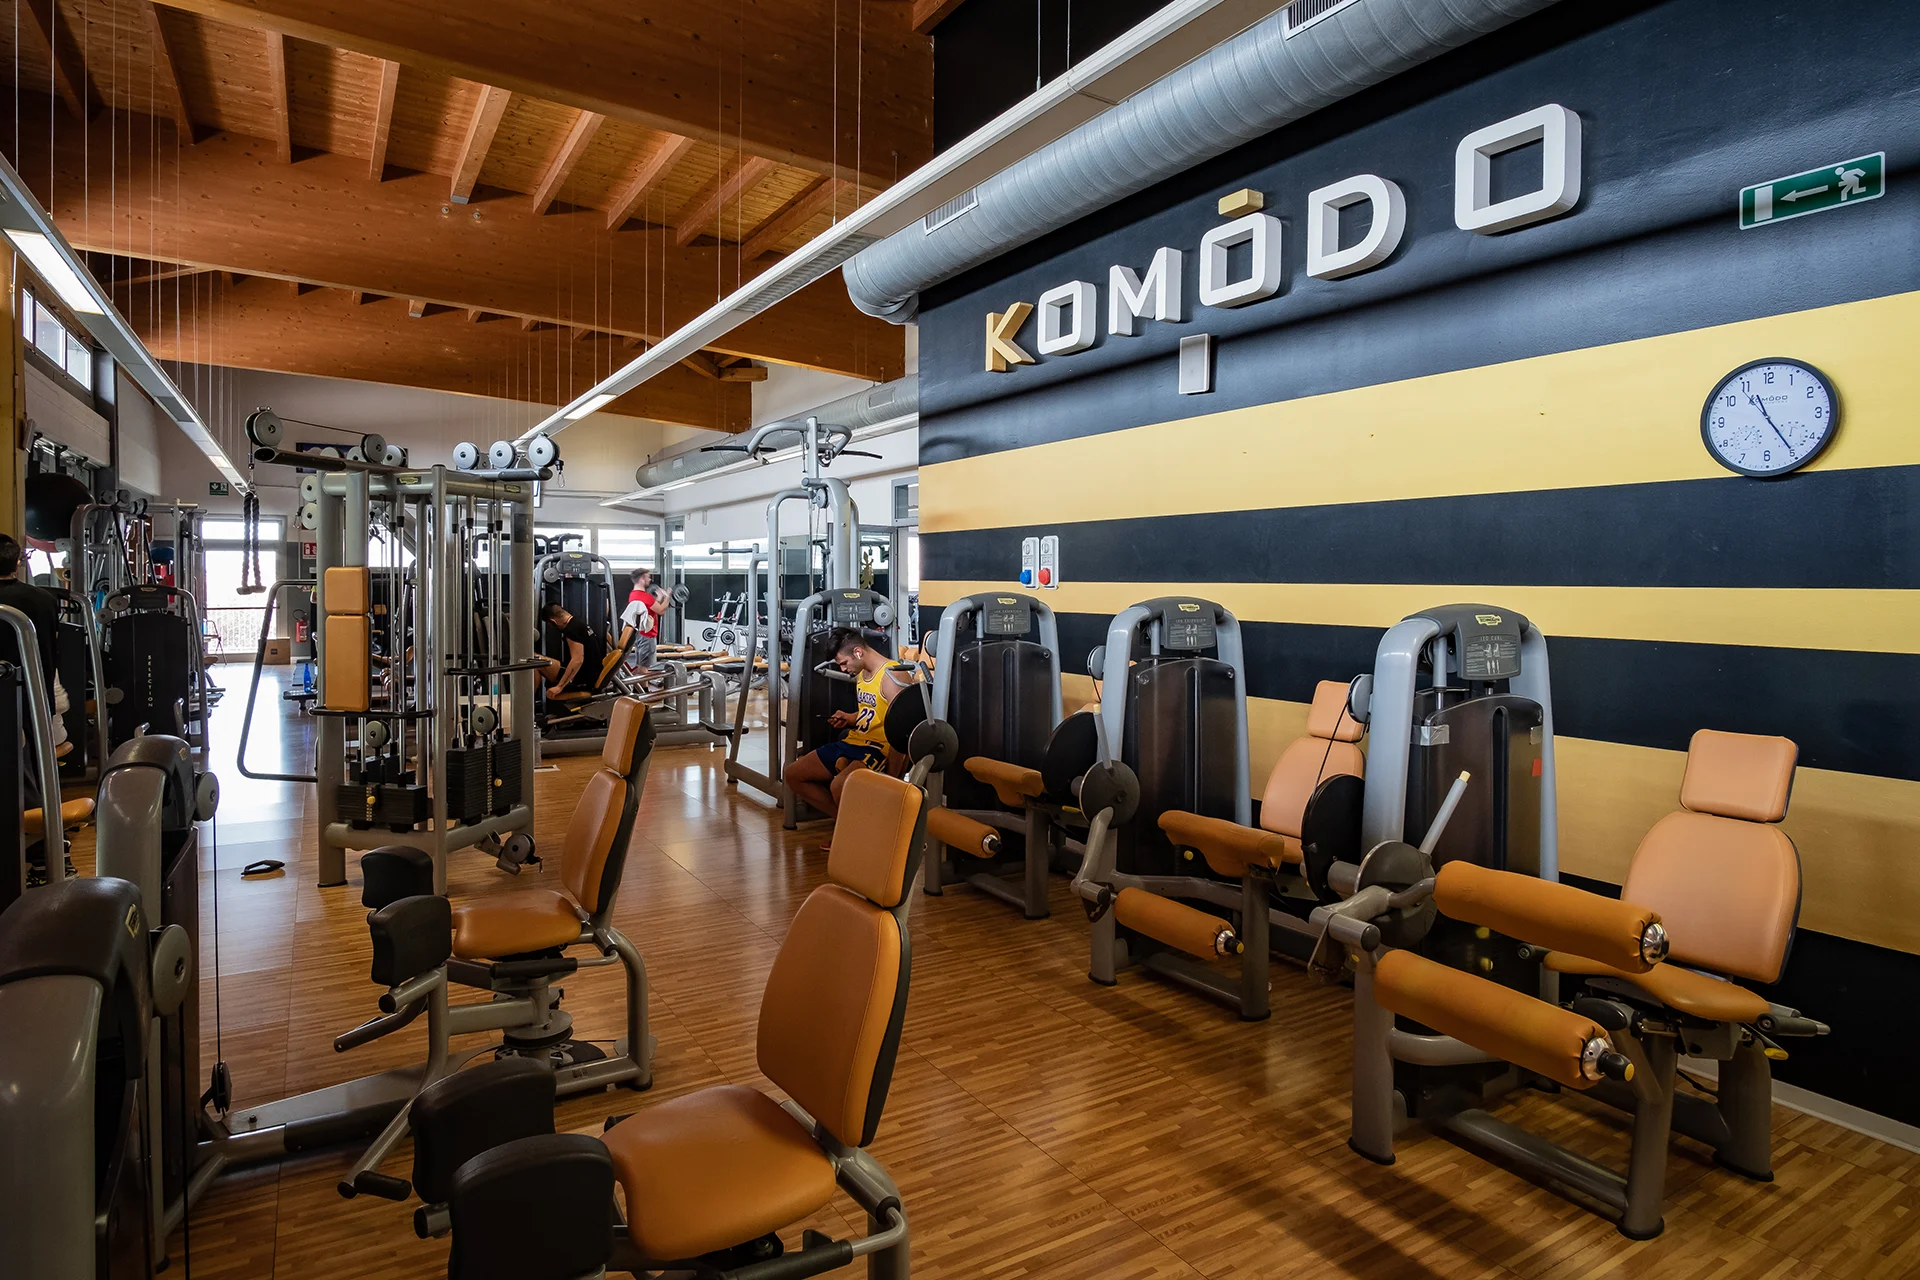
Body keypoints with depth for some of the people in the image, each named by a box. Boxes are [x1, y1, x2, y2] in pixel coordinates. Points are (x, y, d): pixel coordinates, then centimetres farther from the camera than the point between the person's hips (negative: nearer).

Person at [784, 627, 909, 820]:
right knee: (793, 775, 8)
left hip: (879, 749, -10)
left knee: (839, 786, -36)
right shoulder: (860, 673, 11)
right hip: (852, 742, 10)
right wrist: (850, 718, 6)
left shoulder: (891, 675, -17)